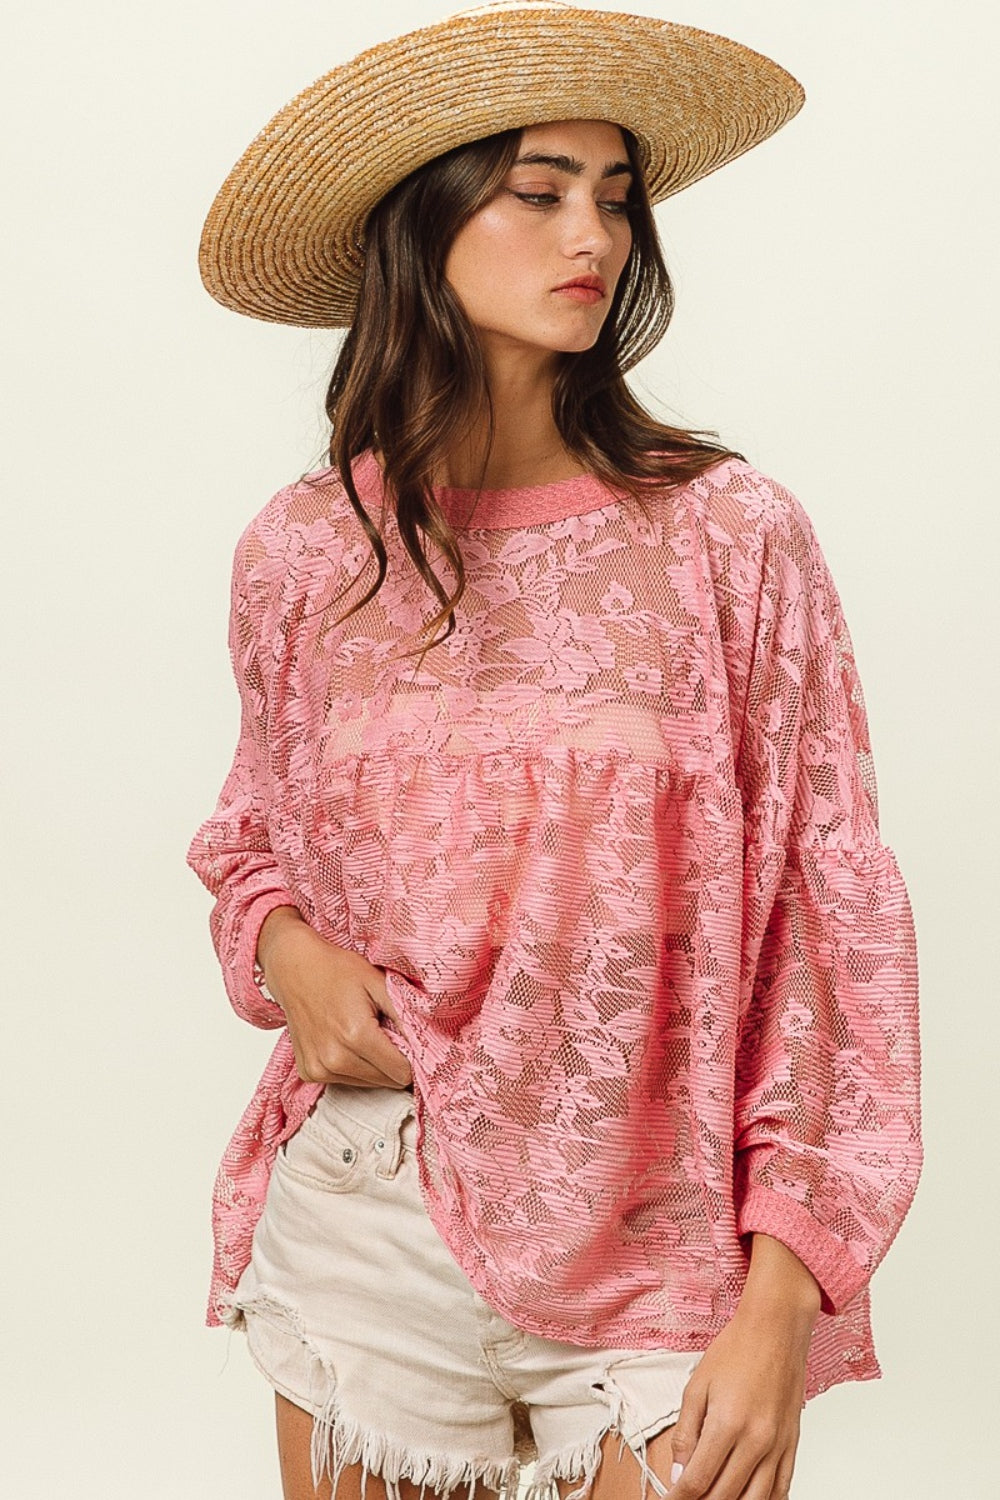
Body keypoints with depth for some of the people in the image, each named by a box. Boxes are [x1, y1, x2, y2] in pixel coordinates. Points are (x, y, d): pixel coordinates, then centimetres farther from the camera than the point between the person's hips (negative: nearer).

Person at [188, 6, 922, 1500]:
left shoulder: (729, 535, -8)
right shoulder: (302, 553, 0)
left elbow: (832, 916, -7)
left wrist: (782, 1304, -12)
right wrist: (282, 948, -6)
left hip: (667, 1243, -2)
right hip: (368, 1210, 2)